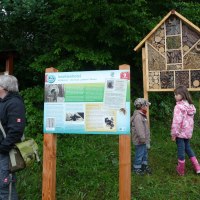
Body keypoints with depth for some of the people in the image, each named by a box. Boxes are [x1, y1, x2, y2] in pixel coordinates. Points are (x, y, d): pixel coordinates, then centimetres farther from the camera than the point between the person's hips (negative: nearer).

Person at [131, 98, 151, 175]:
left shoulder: (142, 115, 12)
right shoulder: (138, 116, -23)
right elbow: (139, 129, -27)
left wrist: (147, 139, 20)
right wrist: (143, 139, -25)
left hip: (144, 140, 10)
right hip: (140, 141, -10)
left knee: (145, 153, 21)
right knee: (139, 154, 2)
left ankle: (144, 166, 36)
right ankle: (136, 168, 17)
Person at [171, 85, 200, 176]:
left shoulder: (179, 106, -20)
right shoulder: (190, 105, 4)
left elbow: (176, 121, -25)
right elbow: (191, 119, 12)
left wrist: (173, 134, -17)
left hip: (181, 132, -7)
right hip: (188, 132, 8)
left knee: (181, 150, 6)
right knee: (188, 148, 24)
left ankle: (181, 170, 21)